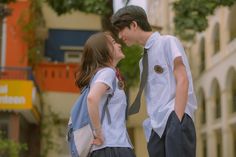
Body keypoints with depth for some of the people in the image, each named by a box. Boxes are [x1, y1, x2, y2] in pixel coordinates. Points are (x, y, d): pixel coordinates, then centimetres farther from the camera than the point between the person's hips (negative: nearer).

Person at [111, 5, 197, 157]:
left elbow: (182, 81, -8)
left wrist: (177, 120, -15)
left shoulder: (168, 42, 1)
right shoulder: (143, 59, 22)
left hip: (175, 118, -7)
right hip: (157, 125, 7)